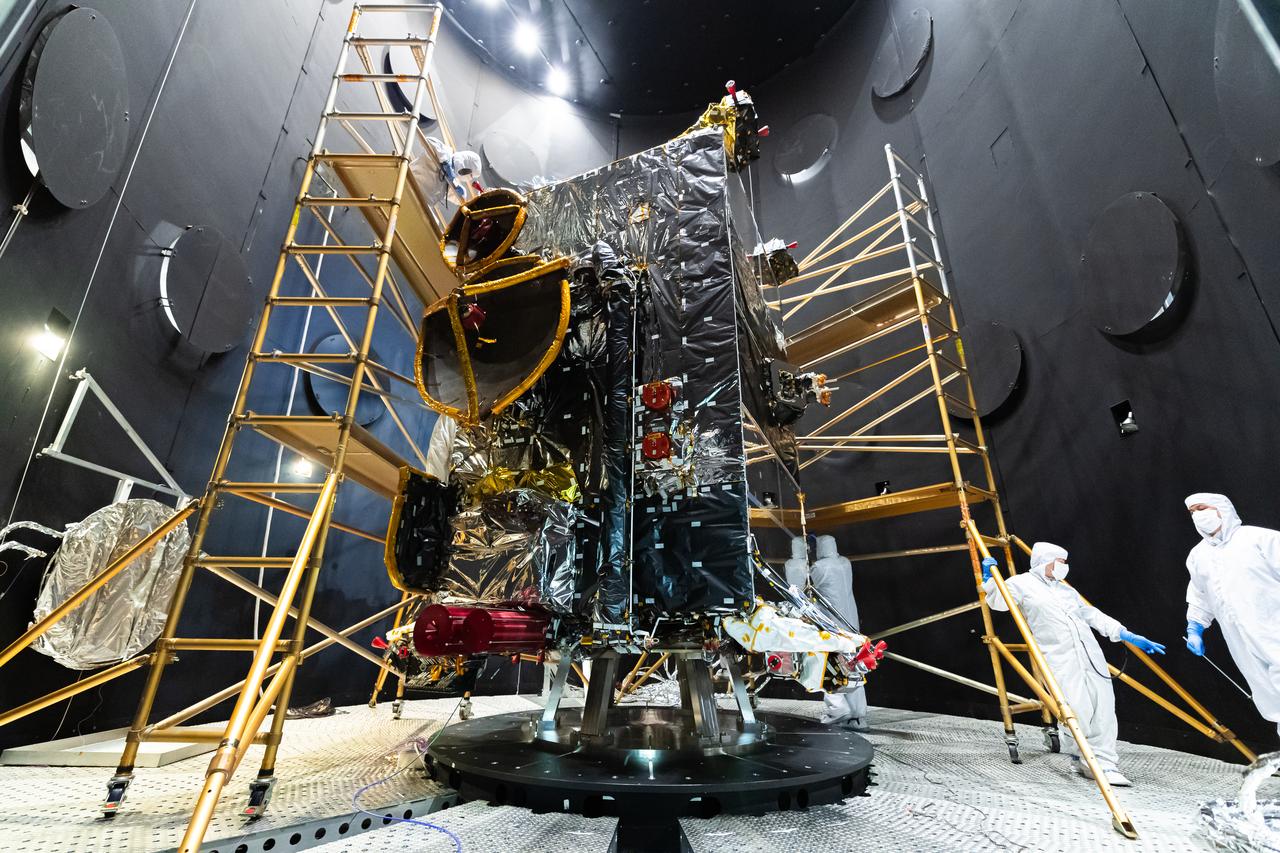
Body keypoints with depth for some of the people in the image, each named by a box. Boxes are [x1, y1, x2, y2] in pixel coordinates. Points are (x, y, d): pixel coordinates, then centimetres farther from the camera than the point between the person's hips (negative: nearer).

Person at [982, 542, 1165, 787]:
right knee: (1079, 712, -12)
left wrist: (1130, 636, 21)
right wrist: (988, 576, -13)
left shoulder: (1066, 589, 23)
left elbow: (1094, 615, 24)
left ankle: (1105, 763, 12)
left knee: (1103, 708, 1)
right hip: (1060, 659, -7)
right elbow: (996, 600, 0)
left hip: (1091, 654, 7)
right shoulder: (1021, 584, 2)